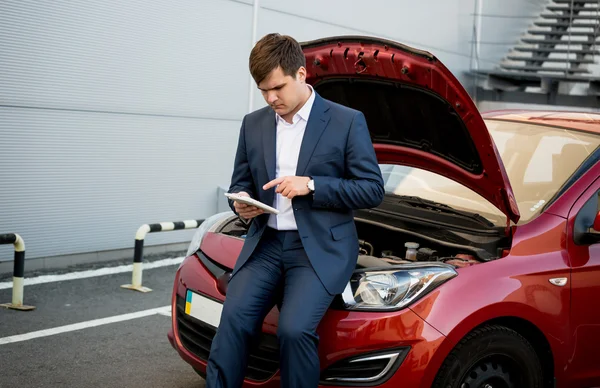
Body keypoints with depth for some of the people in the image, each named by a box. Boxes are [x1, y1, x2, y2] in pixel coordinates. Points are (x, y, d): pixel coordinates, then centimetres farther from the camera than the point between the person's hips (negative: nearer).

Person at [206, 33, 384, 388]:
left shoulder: (347, 122, -2)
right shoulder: (253, 124, 12)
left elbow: (373, 189, -4)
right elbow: (240, 182, 18)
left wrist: (312, 185, -16)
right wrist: (241, 203, -8)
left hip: (321, 247, -4)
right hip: (266, 244, 4)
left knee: (294, 329, -25)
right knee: (233, 320, -19)